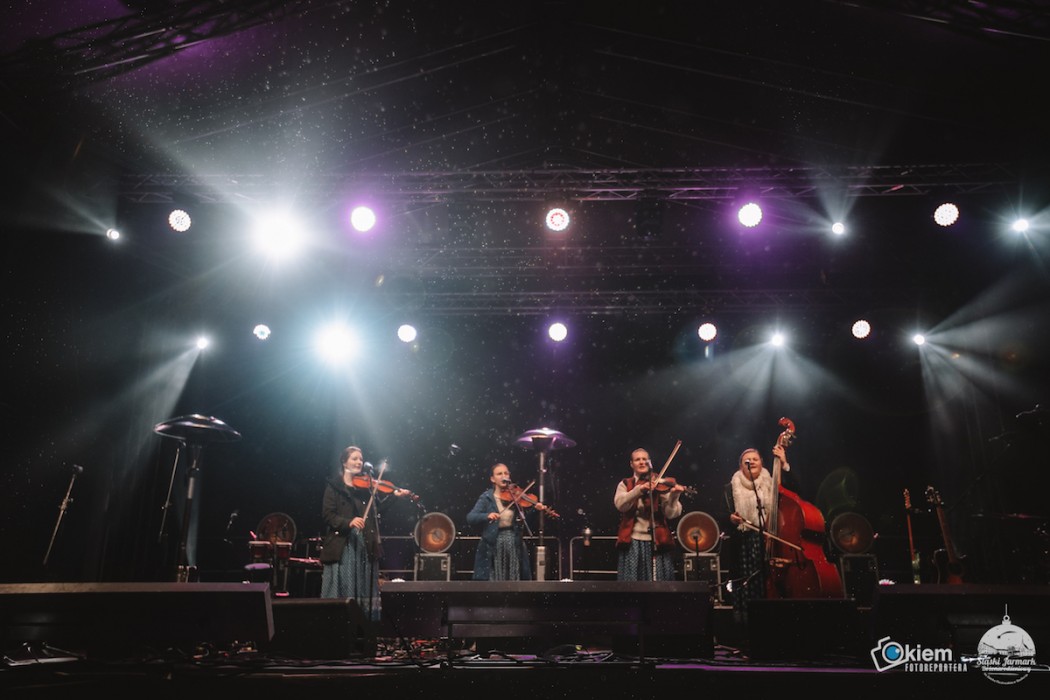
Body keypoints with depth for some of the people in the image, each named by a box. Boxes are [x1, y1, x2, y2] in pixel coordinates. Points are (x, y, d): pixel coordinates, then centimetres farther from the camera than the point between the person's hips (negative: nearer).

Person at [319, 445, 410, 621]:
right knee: (342, 588, -2)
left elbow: (378, 507, 3)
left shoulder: (367, 485, 11)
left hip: (365, 544, 4)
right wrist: (349, 522, -23)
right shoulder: (334, 486, -1)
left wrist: (393, 496, -11)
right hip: (342, 544, -4)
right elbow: (327, 515, -8)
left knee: (365, 589, 9)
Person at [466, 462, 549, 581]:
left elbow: (526, 518, -2)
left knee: (515, 579, 5)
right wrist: (487, 516, -30)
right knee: (493, 580, -1)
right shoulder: (487, 498, -1)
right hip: (492, 547, -2)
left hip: (514, 546, 2)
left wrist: (536, 509, -21)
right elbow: (470, 518, -12)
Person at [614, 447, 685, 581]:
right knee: (631, 581, -2)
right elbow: (620, 504, -11)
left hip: (657, 541, 0)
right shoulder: (625, 484, 10)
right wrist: (639, 489, -21)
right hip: (633, 541, 0)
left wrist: (674, 496, -23)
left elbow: (671, 514, -5)